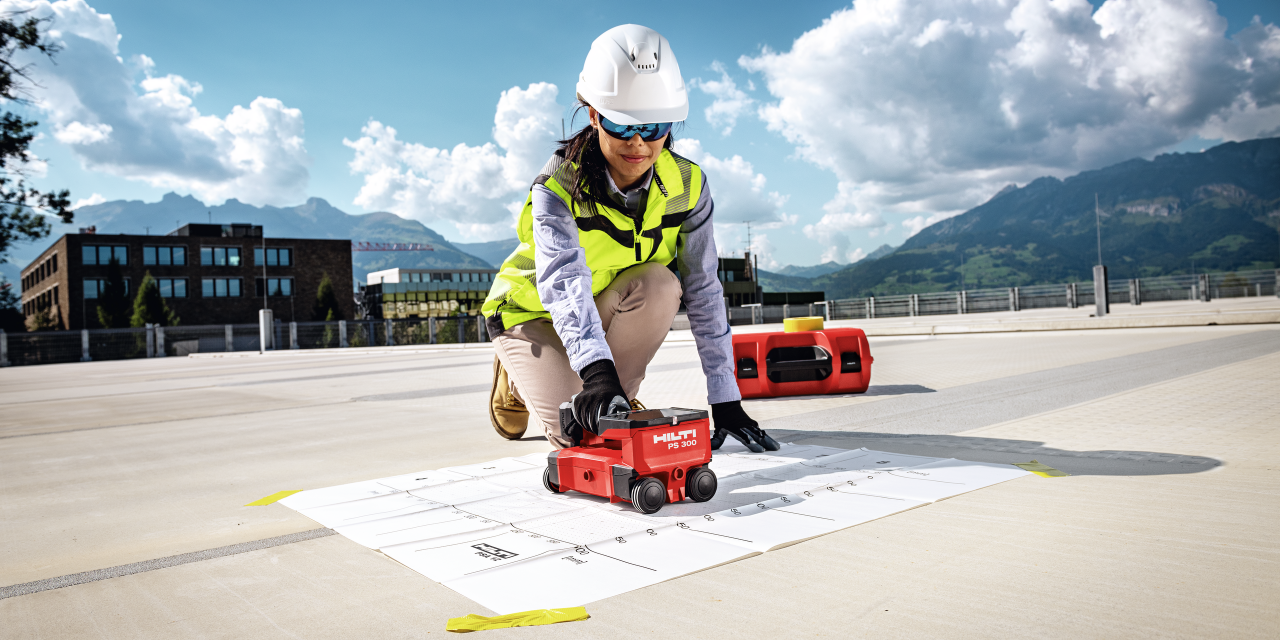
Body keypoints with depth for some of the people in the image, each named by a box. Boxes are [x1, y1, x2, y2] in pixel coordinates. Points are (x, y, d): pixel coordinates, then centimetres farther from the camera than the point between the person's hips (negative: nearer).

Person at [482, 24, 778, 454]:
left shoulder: (686, 186, -17)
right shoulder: (559, 185, -28)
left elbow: (703, 289, -18)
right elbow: (563, 279, -46)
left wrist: (725, 399, -23)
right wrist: (595, 369, -63)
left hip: (609, 312, 3)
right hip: (533, 311, -3)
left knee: (659, 284, -30)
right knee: (578, 434, -22)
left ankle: (617, 405, -7)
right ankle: (517, 377, 12)